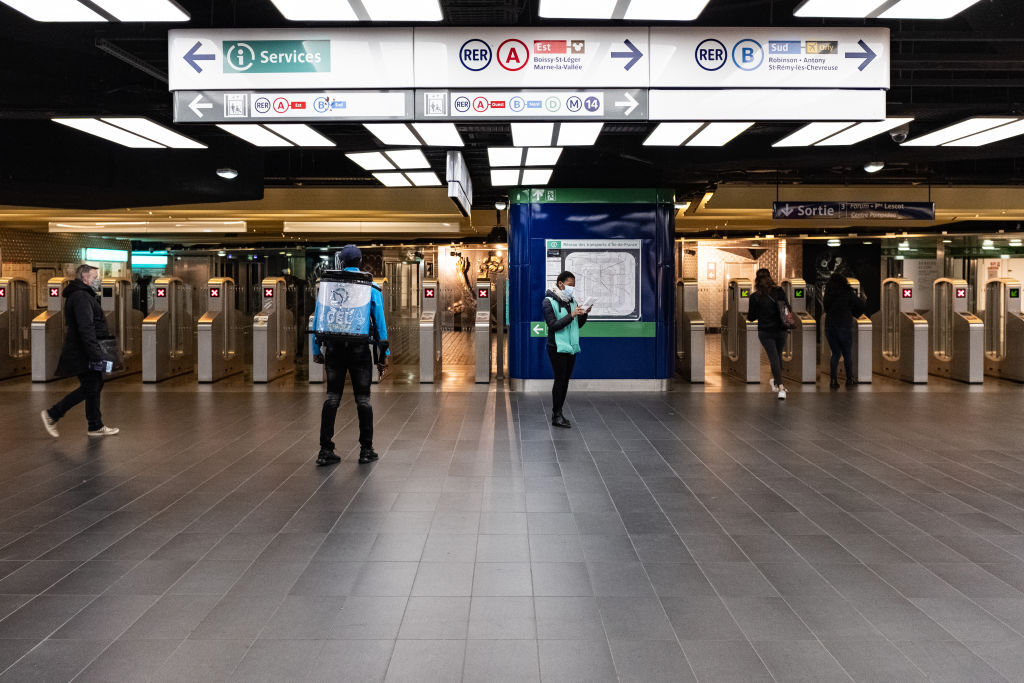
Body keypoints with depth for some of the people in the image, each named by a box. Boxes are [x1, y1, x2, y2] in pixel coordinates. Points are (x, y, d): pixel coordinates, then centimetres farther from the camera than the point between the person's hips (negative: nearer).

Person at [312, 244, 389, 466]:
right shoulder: (371, 287, -1)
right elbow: (380, 322, -3)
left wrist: (316, 350, 8)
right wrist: (384, 354, 2)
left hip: (334, 349, 2)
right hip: (360, 349, -1)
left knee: (332, 397, 6)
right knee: (363, 398, 6)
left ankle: (325, 450, 3)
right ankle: (366, 450, 9)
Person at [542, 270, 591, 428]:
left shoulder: (572, 301, 12)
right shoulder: (549, 301, -8)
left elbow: (578, 325, 16)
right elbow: (553, 325, -17)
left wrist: (584, 314, -3)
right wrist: (571, 315, -22)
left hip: (571, 347, 7)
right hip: (557, 348, -7)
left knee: (565, 381, 8)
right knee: (560, 380, -7)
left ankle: (558, 414, 15)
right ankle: (556, 416, -2)